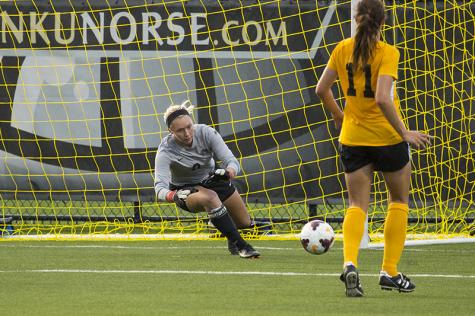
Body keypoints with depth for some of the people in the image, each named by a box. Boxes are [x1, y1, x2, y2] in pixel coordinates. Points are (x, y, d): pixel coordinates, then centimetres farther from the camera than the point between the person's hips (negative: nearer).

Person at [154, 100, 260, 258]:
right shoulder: (166, 151, -30)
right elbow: (160, 186, -38)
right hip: (186, 190, -4)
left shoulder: (206, 132, -25)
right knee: (210, 197, -38)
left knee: (245, 223, 8)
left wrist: (229, 171, -52)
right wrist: (172, 196, -61)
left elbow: (232, 161, -28)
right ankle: (240, 245, -33)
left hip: (211, 178, 4)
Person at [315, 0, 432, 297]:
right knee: (399, 200, 16)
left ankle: (350, 263, -20)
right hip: (388, 137, -3)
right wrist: (405, 133, -18)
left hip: (353, 137, 3)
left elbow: (322, 89, 5)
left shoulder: (343, 49, -1)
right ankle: (390, 272, 14)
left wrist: (338, 115, 22)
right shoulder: (387, 53, -16)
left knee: (358, 204, 6)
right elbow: (382, 99, -26)